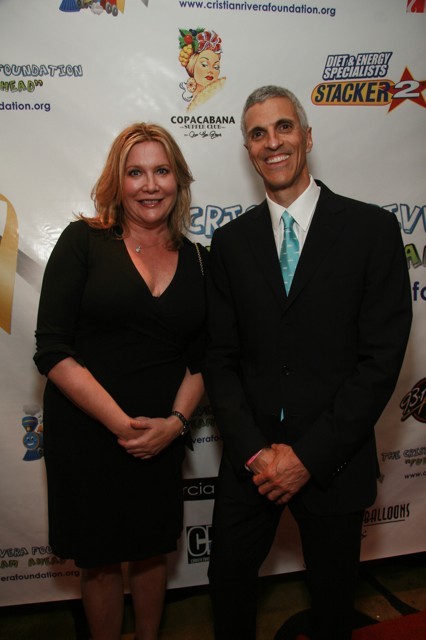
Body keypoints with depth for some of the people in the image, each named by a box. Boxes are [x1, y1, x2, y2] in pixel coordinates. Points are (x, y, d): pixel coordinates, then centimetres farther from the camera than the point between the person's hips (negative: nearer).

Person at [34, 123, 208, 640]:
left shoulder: (197, 261, 4)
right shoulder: (84, 241, -7)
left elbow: (201, 358, 7)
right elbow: (52, 350, -13)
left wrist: (175, 421, -9)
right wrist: (121, 424, -18)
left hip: (162, 436, 3)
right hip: (84, 431, -3)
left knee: (152, 549, 20)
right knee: (99, 560, 15)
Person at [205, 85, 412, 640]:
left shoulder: (372, 229, -7)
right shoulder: (230, 241, 2)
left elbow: (382, 358, -11)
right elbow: (221, 357, 1)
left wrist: (308, 455, -14)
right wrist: (253, 450, -11)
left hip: (333, 463, -2)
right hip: (250, 458, 3)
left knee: (333, 596, 19)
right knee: (228, 579, 18)